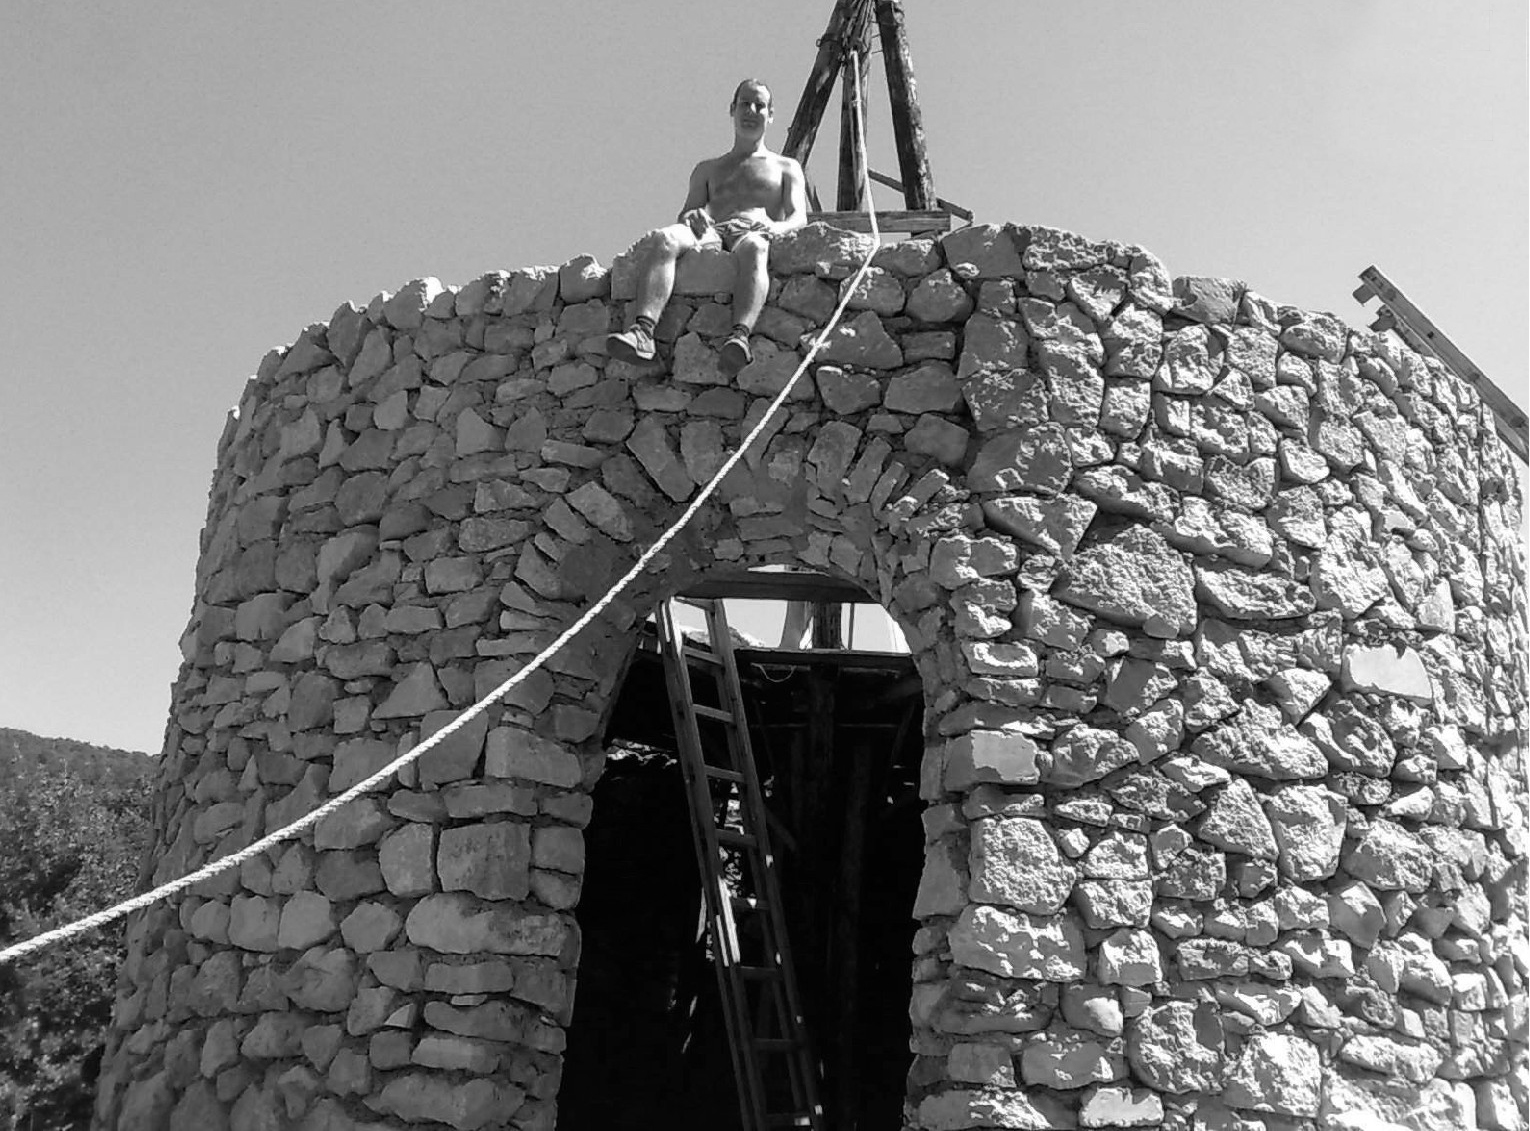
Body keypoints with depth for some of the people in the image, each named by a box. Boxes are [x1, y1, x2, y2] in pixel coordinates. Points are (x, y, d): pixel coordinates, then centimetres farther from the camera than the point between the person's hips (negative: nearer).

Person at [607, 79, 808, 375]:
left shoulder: (786, 168, 30)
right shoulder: (708, 170, 36)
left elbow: (799, 217, 12)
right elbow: (684, 215, 23)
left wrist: (773, 228, -13)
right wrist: (692, 217, -5)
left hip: (754, 233, -2)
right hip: (711, 233, 2)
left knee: (752, 247, -43)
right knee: (660, 239, -33)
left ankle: (740, 336, -65)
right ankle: (642, 330, -52)